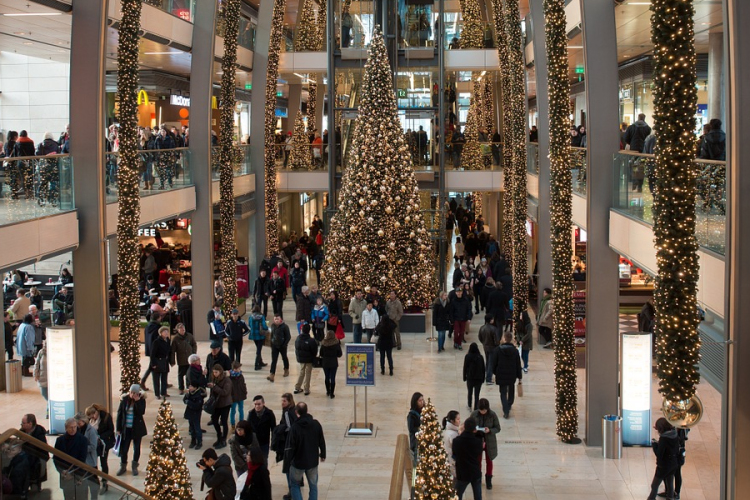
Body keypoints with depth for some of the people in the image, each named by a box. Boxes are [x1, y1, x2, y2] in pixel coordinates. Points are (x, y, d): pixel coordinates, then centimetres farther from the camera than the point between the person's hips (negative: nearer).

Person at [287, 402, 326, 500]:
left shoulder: (295, 427, -21)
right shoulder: (316, 424, -8)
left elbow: (291, 446, -16)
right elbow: (322, 442, 2)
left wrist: (290, 458, 2)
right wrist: (323, 454, 17)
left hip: (298, 462, -3)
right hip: (313, 461, 3)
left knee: (295, 484, 16)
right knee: (313, 486, 15)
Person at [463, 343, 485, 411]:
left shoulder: (467, 357, -9)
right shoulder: (480, 357, -7)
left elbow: (465, 367, -4)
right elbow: (483, 368, 0)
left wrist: (464, 377, 6)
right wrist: (483, 378, 10)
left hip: (470, 378, 0)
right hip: (479, 378, 0)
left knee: (470, 392, 19)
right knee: (477, 394, 3)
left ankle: (469, 406, 32)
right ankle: (476, 408, 3)